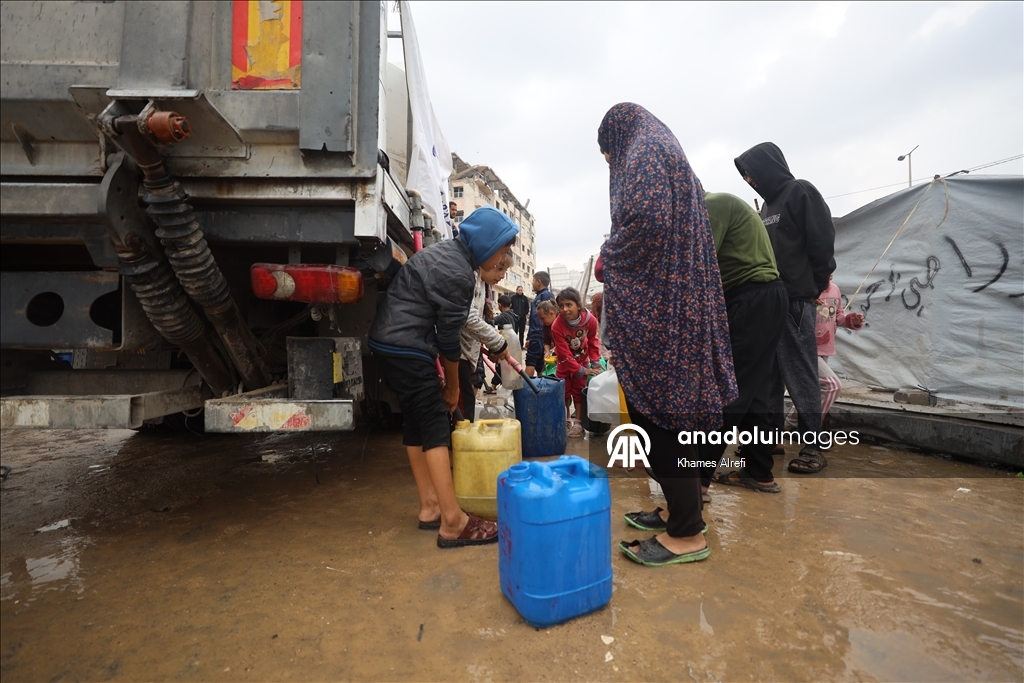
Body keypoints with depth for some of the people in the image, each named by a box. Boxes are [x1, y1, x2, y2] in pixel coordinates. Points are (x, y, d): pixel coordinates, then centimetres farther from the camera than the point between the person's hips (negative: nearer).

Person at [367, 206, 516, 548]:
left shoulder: (447, 252, 13)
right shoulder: (457, 274, -18)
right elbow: (449, 337, -12)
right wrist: (453, 386, 1)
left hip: (391, 342, 10)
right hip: (406, 348, -10)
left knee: (417, 421, 11)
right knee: (436, 426, -10)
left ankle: (430, 507, 19)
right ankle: (453, 523, -8)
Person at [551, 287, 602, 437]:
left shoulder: (590, 320, -27)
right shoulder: (557, 326, -34)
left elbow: (593, 341, -6)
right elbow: (564, 354, -28)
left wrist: (595, 362, -12)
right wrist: (582, 371, -28)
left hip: (582, 358, 1)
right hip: (564, 361, -1)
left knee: (579, 390, 3)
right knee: (563, 391, 5)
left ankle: (578, 422, 10)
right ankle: (566, 421, 21)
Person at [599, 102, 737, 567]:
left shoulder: (642, 154, -4)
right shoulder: (669, 153, 26)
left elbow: (646, 222, -21)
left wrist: (609, 256, -4)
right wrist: (616, 257, 17)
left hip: (652, 303, -10)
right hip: (675, 301, 10)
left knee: (652, 407, -6)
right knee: (671, 404, 13)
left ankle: (687, 534, 2)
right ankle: (682, 509, 23)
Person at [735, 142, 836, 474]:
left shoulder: (802, 192, -4)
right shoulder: (768, 203, 20)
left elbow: (822, 245, -11)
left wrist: (812, 289, -7)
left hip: (795, 301, -8)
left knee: (799, 374, -5)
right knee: (768, 373, 10)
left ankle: (813, 445, 3)